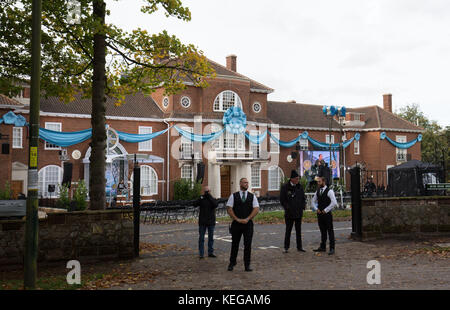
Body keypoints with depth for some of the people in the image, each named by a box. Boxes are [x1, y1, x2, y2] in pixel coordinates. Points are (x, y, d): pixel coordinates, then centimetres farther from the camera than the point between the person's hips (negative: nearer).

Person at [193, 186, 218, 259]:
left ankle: (210, 253, 17)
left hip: (211, 222, 1)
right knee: (201, 238, -1)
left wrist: (209, 197, -17)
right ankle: (201, 254, 3)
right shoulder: (201, 199, 4)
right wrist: (201, 198, -22)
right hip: (202, 222, -1)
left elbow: (215, 205, -16)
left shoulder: (212, 199, 4)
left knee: (211, 238, 8)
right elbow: (195, 204, -12)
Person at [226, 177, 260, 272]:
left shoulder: (252, 196, 7)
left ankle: (247, 265, 7)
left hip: (248, 223, 1)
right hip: (236, 223, 0)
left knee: (248, 244, -2)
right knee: (235, 244, 7)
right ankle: (232, 263, 21)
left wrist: (247, 219, -11)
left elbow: (256, 209, -1)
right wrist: (237, 219, -11)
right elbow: (229, 209, -2)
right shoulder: (233, 196, 3)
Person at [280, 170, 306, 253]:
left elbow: (304, 198, 15)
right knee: (288, 230, 2)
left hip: (299, 213, 4)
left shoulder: (300, 187, 7)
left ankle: (299, 247, 17)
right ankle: (286, 247, 10)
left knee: (298, 230, 10)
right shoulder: (285, 187, -6)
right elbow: (282, 200, -5)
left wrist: (302, 207, 3)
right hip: (289, 213, -4)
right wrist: (287, 208, -11)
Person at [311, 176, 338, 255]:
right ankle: (323, 247, 20)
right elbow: (313, 201, 23)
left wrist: (325, 210, -13)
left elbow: (334, 203, -17)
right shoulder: (317, 191, 11)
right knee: (322, 231, 13)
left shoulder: (329, 191, -10)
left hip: (327, 214, -6)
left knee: (330, 231, -2)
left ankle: (332, 248, 0)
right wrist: (316, 209, 5)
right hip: (320, 214, 6)